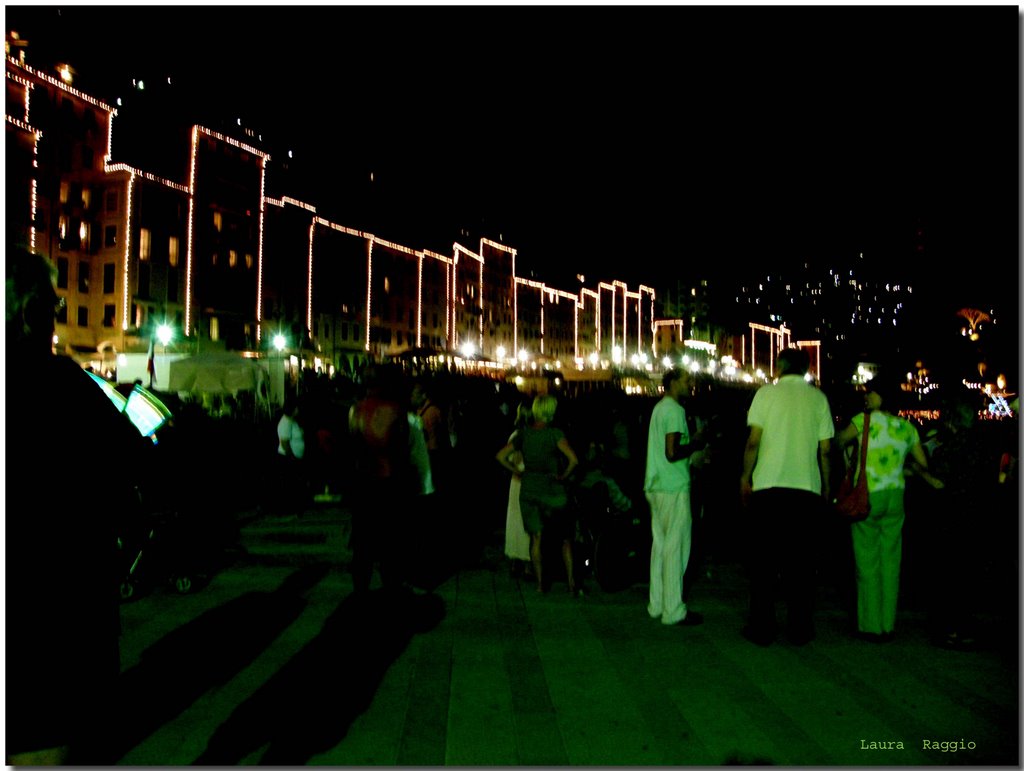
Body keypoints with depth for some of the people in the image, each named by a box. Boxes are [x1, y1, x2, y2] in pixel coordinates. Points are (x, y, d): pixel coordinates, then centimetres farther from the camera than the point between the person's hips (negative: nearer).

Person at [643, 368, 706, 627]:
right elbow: (672, 453, -21)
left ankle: (657, 604, 19)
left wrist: (691, 441, 15)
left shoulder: (659, 408, 17)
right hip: (674, 488, -10)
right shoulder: (674, 410, -13)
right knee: (676, 547, -4)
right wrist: (695, 444, -6)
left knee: (660, 545, 13)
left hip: (656, 486, 10)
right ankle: (673, 610, 0)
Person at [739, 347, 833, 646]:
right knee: (801, 560, 9)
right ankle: (800, 629, 14)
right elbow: (825, 448, 6)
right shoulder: (818, 398, 7)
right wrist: (826, 487, 16)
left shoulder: (766, 393, 1)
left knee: (764, 558, 5)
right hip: (807, 487, 2)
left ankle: (762, 629, 8)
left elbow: (753, 441, -4)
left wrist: (745, 476, 7)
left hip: (768, 486, -2)